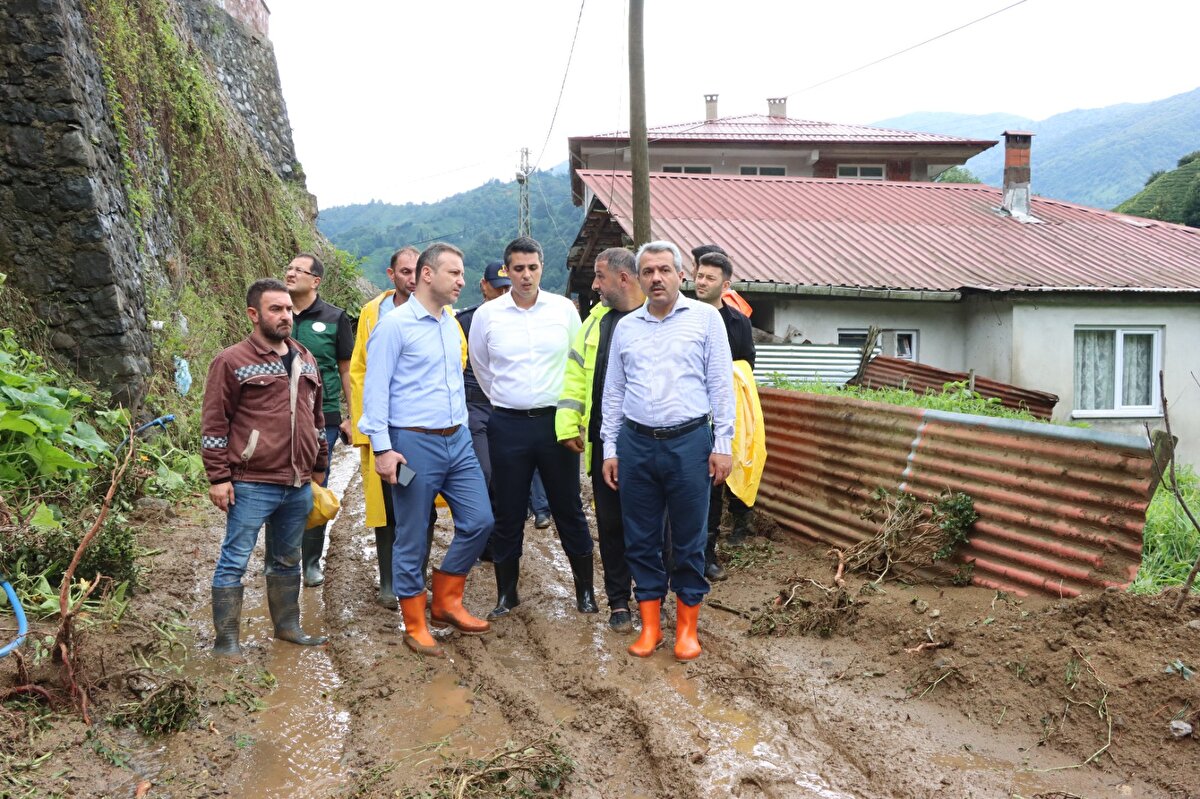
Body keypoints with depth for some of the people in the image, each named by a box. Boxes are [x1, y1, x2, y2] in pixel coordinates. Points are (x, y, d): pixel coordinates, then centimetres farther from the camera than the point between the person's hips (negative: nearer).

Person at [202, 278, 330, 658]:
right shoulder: (232, 362, -6)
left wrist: (319, 467, 19)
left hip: (298, 485, 6)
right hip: (252, 484, -6)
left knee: (287, 560, 17)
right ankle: (226, 640, 12)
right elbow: (214, 424, -7)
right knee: (234, 561, 2)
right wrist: (218, 477, -10)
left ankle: (288, 626, 30)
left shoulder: (305, 360, 13)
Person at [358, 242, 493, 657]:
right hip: (414, 444, -7)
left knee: (479, 520, 6)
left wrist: (463, 428, 17)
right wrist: (382, 448, -16)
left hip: (458, 441, 7)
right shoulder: (394, 325, -10)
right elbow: (375, 389, -12)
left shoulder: (452, 324, 12)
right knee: (412, 539, 4)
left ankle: (446, 602, 24)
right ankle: (415, 626, 19)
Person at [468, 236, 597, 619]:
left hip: (556, 421, 0)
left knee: (569, 508, 8)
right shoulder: (487, 314, -1)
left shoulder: (564, 308, -1)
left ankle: (585, 589, 22)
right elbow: (480, 367, 15)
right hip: (508, 425, 0)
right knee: (508, 513, 8)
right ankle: (506, 593, 23)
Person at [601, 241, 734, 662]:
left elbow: (721, 384, -1)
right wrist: (609, 449, 10)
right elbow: (613, 392, 14)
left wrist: (722, 444, -5)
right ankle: (650, 625, 22)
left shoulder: (705, 317, 1)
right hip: (636, 443, 3)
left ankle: (687, 626, 20)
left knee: (688, 540, 5)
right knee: (641, 539, 9)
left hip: (689, 442, -3)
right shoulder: (625, 327, 11)